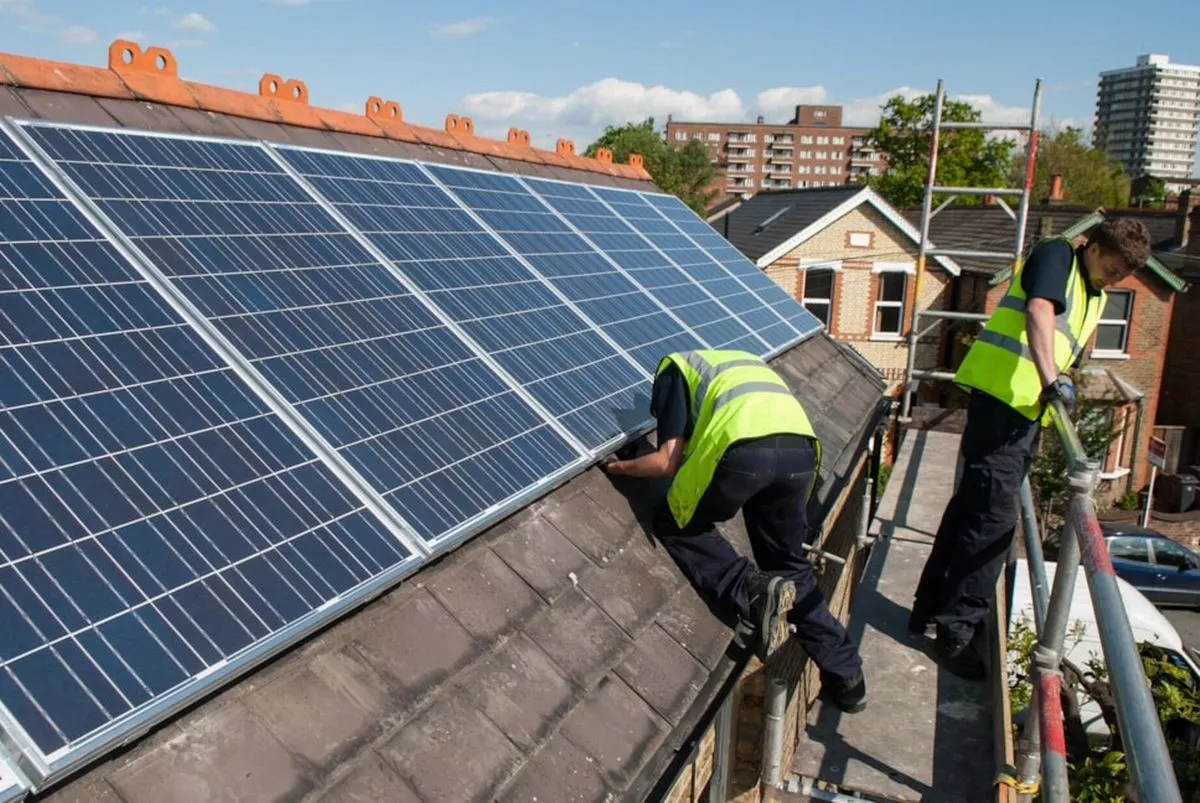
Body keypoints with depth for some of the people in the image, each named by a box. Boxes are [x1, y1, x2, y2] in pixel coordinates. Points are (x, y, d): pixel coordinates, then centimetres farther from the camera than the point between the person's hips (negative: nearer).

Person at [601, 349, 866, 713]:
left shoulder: (673, 368, 23)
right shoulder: (742, 361, 41)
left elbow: (668, 462, 13)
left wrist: (618, 466, 30)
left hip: (746, 447, -6)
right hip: (801, 447, 6)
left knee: (675, 526, 19)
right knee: (787, 562, 24)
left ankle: (753, 591, -2)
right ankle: (845, 674, 25)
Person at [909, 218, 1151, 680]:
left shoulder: (1094, 297, 24)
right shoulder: (1057, 256, -3)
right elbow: (1039, 312, -21)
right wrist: (1051, 379, -33)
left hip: (1028, 409, 9)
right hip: (1002, 397, -9)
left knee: (972, 506, 14)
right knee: (992, 518, -9)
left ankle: (931, 607, 25)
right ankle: (955, 631, -2)